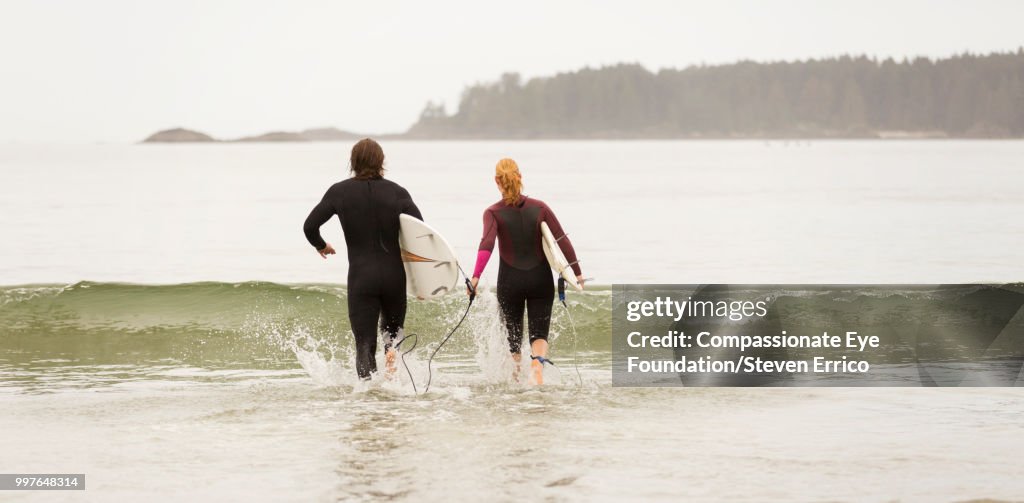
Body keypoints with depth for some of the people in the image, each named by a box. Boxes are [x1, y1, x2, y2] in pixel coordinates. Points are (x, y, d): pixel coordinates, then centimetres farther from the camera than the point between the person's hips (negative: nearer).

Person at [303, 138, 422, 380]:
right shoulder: (397, 192, -1)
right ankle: (391, 354, -10)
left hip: (361, 277, -1)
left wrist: (320, 245, 19)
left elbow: (310, 226, -4)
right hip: (394, 275, 1)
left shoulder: (340, 192, -1)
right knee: (392, 331, 23)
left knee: (365, 344, 1)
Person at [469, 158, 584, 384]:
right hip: (540, 279, 1)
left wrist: (476, 276, -31)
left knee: (513, 332, 17)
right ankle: (538, 362, -31)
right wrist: (576, 272, 1)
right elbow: (562, 240, -5)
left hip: (510, 281, -1)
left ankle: (516, 376, 28)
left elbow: (487, 244, -22)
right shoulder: (539, 207, -1)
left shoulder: (493, 212, -6)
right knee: (539, 333, 0)